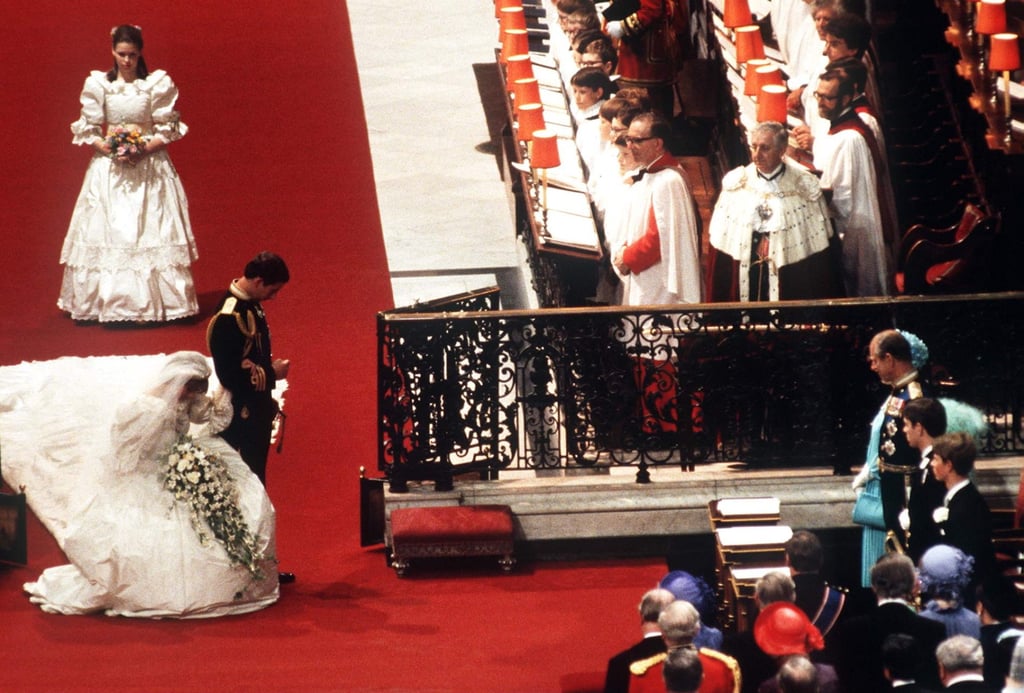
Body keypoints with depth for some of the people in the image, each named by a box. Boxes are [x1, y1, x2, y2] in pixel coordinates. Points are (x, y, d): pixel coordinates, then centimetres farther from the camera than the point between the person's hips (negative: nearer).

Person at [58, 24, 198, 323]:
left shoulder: (158, 84, 0)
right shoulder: (98, 84, 2)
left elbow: (168, 130, 0)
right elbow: (86, 130, 4)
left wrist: (144, 150, -14)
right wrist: (109, 149, -12)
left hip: (149, 168, -1)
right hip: (109, 168, 1)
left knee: (150, 233, -3)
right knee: (107, 232, -1)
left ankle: (152, 303, 0)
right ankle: (107, 303, 4)